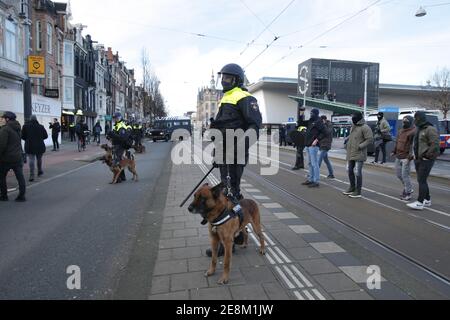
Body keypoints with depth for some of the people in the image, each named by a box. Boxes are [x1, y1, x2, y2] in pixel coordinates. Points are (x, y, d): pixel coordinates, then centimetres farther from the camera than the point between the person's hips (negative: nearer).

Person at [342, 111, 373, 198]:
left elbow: (370, 139, -16)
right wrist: (347, 143, 13)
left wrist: (360, 146, -21)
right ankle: (352, 188, 29)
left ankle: (358, 191, 5)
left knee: (358, 172, -4)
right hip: (351, 153, 9)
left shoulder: (364, 127, -11)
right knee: (349, 170, 14)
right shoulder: (353, 127, 16)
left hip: (359, 154, -9)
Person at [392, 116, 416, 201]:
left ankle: (408, 193, 8)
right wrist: (394, 151, 19)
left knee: (405, 175, -5)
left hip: (406, 158, -9)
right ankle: (409, 188, 32)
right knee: (399, 174, 15)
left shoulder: (413, 132, -12)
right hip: (398, 157, 9)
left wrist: (410, 155, -26)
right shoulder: (401, 131, 16)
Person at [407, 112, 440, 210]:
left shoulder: (430, 130, -13)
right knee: (421, 180, 13)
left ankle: (420, 203, -9)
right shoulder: (418, 130, 15)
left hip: (426, 160, -9)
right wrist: (415, 156, 12)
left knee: (421, 180, -11)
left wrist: (426, 155, -19)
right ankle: (427, 200, 24)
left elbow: (435, 145, -19)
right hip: (418, 159, 9)